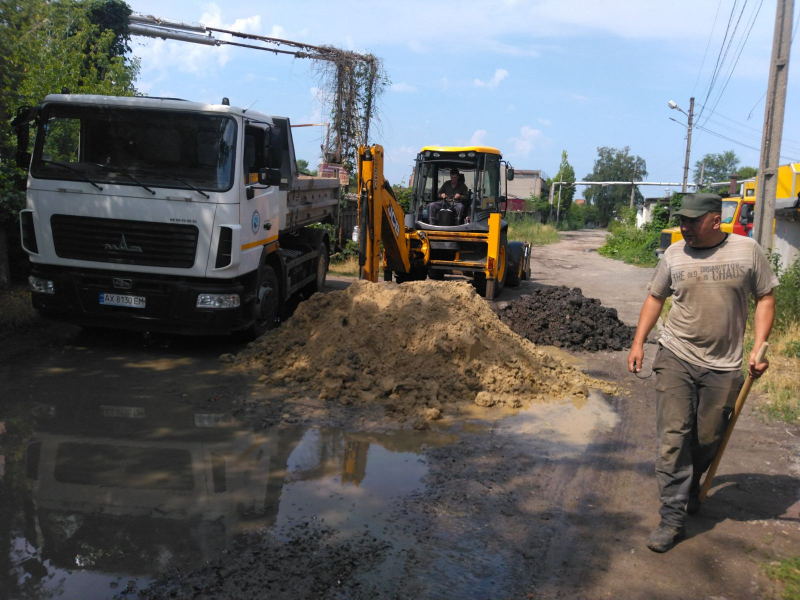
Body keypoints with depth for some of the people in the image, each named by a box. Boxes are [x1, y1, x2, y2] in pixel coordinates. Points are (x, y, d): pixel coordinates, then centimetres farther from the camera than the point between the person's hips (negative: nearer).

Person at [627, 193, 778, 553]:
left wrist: (759, 347, -7)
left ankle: (690, 488, 40)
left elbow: (765, 298, 4)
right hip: (676, 359, 0)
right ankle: (673, 517, 0)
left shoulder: (747, 250, -3)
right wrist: (638, 342, 4)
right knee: (673, 437, -6)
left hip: (722, 367, 0)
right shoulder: (674, 254, 1)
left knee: (708, 439, 10)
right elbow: (655, 298, 11)